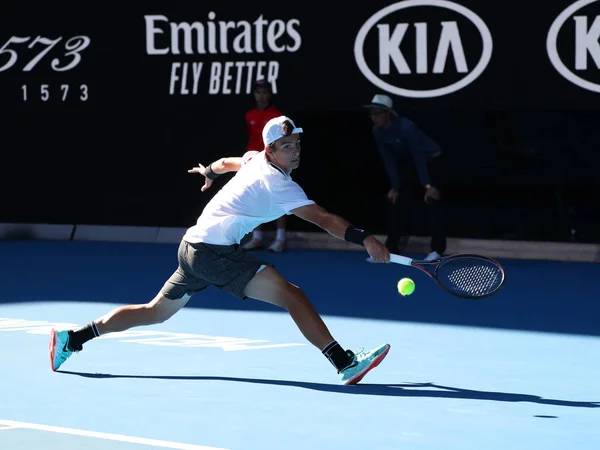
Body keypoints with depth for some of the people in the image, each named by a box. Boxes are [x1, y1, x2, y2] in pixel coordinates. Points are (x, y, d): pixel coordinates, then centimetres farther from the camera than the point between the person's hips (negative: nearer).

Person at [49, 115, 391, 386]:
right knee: (291, 294, -19)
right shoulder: (279, 184, -15)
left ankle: (71, 339, 24)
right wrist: (365, 239, -33)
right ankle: (345, 363, -26)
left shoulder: (256, 160, 11)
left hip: (193, 246, 10)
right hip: (215, 250, -10)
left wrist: (208, 171, 56)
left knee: (156, 311, 21)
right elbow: (323, 218, -26)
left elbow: (227, 162, 34)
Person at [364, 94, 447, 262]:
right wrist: (395, 187, -10)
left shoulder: (406, 127, -33)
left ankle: (437, 249, -11)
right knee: (395, 201, 1)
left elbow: (419, 157, -32)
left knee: (432, 200, -16)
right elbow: (389, 160, -7)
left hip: (430, 161, -7)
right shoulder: (378, 132, -13)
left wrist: (427, 185, -33)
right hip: (409, 163, 7)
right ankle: (392, 248, 7)